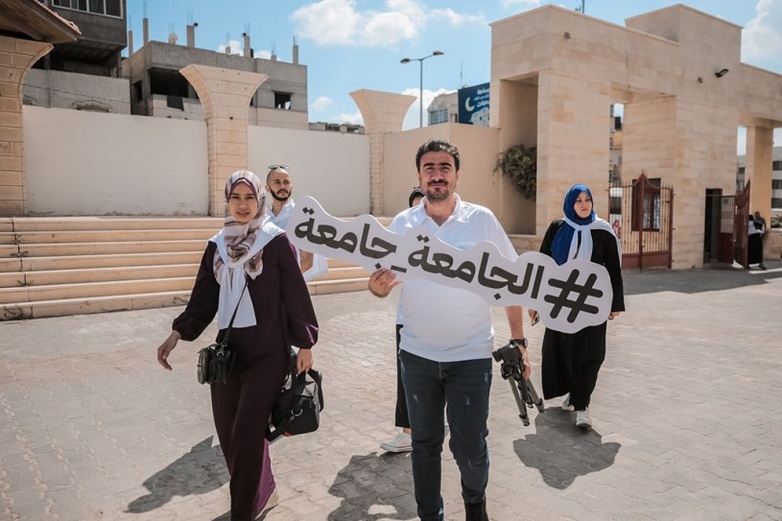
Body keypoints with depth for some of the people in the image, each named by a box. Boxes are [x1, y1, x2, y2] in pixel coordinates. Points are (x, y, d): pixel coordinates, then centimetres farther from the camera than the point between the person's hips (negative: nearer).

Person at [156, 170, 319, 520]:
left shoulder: (277, 242, -6)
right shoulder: (216, 245, 8)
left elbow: (295, 293, -4)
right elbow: (203, 297, 11)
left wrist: (305, 344, -2)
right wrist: (177, 334, 2)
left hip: (268, 352, -5)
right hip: (227, 350, 5)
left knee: (246, 435, -5)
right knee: (228, 433, 11)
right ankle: (260, 492, 35)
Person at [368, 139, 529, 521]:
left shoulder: (482, 220, -7)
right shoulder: (401, 225, -2)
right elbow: (381, 281, 2)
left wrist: (518, 340, -6)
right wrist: (378, 287, -22)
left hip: (471, 355, -2)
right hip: (417, 355, 2)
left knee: (469, 445, 6)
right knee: (425, 443, 14)